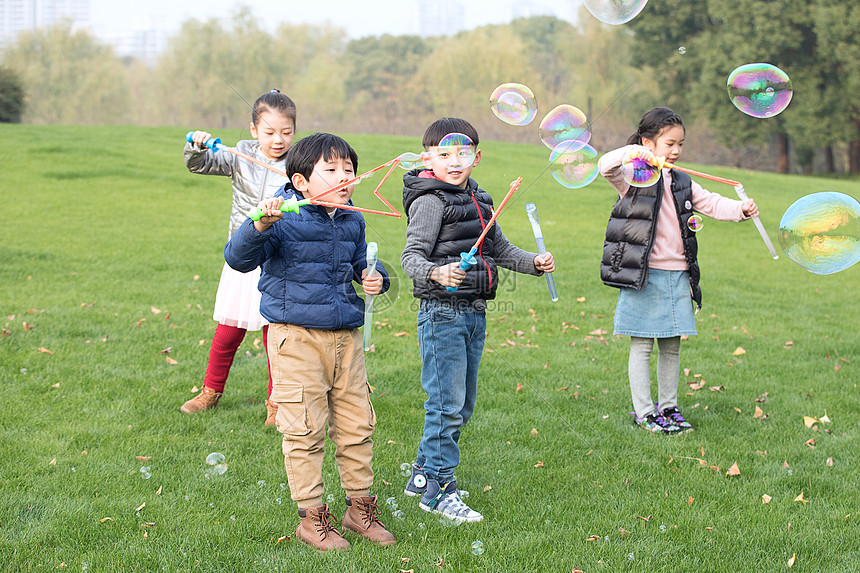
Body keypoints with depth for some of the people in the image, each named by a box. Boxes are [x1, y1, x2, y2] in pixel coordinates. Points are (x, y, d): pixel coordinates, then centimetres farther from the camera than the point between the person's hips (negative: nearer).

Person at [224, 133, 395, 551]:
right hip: (296, 336, -6)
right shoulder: (285, 218, -12)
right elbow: (238, 258, -21)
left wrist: (374, 277, 3)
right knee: (305, 429, -1)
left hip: (345, 336, 6)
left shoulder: (352, 221, 8)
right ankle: (312, 516, 11)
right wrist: (260, 225, -39)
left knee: (356, 424, 11)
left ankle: (360, 506, 26)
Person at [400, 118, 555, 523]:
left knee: (462, 404, 14)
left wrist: (533, 262, 9)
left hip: (474, 312, 8)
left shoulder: (478, 200, 14)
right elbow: (411, 256, -18)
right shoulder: (430, 201, -10)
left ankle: (423, 473, 27)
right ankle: (439, 489, 1)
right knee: (447, 404, -7)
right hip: (442, 312, -8)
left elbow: (499, 249, 24)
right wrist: (436, 273, -37)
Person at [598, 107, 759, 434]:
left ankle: (668, 407, 24)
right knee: (642, 346, 1)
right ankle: (644, 413, 8)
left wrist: (741, 209, -6)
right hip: (643, 277, -6)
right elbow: (605, 167, -21)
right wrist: (633, 153, -36)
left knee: (672, 346, 12)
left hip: (677, 276, 6)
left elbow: (710, 204, 11)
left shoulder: (682, 183, 15)